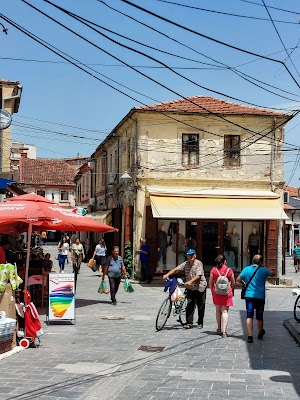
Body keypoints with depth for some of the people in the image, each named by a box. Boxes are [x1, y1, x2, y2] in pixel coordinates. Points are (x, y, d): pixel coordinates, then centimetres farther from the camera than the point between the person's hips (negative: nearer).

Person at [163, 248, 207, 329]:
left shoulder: (199, 263, -12)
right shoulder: (185, 264, 2)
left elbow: (198, 276, -23)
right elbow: (176, 269, -5)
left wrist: (190, 282, -35)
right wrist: (168, 274, -20)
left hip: (200, 287, -3)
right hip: (190, 288, 4)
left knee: (201, 306, 5)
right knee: (190, 305, -4)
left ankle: (200, 323, 16)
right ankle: (189, 323, -2)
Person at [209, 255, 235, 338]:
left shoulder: (213, 270, -3)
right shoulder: (229, 270, -3)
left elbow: (210, 282, 2)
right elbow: (233, 283, 4)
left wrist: (212, 291, 16)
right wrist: (232, 292, 19)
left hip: (216, 292, 1)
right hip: (227, 292, -1)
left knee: (218, 310, 18)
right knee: (225, 311, -1)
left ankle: (219, 329, 27)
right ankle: (224, 331, -13)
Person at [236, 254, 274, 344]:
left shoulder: (246, 269, -1)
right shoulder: (263, 270, -5)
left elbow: (238, 279, 3)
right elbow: (273, 273, 11)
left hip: (249, 296, 1)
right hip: (260, 296, -1)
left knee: (249, 316, -1)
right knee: (259, 316, 15)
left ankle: (250, 336, -10)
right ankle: (260, 333, 36)